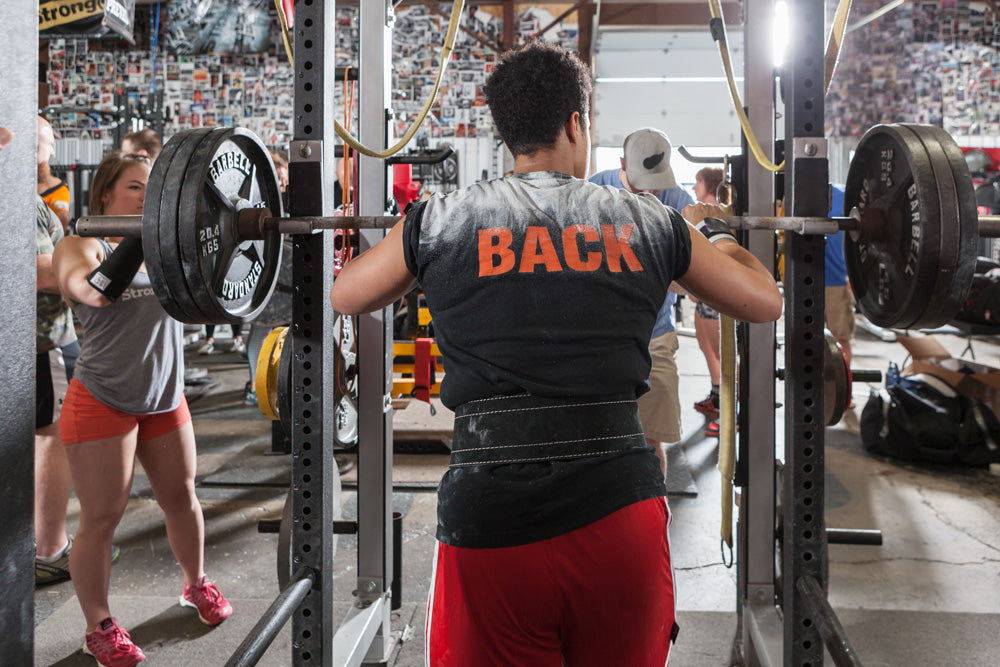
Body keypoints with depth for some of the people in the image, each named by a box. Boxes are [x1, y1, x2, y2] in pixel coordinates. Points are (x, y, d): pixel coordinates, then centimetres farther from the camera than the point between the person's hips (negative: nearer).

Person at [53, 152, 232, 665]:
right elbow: (96, 291, -29)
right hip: (102, 404, -5)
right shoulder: (81, 247, -8)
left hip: (164, 400, 5)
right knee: (101, 518, 4)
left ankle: (197, 585, 40)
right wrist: (142, 234, -37)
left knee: (182, 498, 17)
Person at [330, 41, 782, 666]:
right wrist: (715, 228, 36)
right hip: (619, 506, 2)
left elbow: (345, 297, 21)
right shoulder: (647, 221, 5)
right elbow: (765, 301, 18)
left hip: (487, 519, -1)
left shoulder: (442, 220, 3)